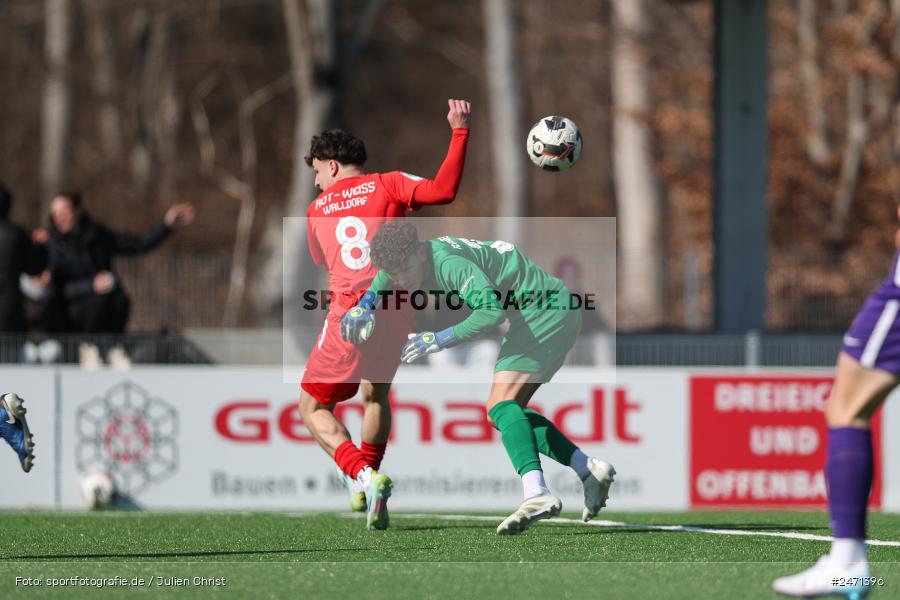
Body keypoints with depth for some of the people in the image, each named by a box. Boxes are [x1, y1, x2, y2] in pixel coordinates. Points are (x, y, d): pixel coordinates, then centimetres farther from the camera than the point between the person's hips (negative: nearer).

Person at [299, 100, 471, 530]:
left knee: (314, 408, 10)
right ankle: (365, 485, 30)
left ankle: (364, 476, -14)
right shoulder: (386, 185, 5)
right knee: (375, 393, 28)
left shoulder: (317, 209, 12)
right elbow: (443, 190, -10)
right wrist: (460, 132, -7)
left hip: (348, 313, -2)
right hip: (395, 311, 2)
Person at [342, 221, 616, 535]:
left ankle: (537, 493, -40)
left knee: (501, 405, -23)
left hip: (546, 308, -10)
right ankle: (590, 470, 9)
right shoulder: (414, 258, 4)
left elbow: (492, 311, -38)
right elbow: (387, 271, 29)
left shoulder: (449, 263, -26)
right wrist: (365, 304, 11)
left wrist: (439, 340, -30)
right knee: (508, 413, 11)